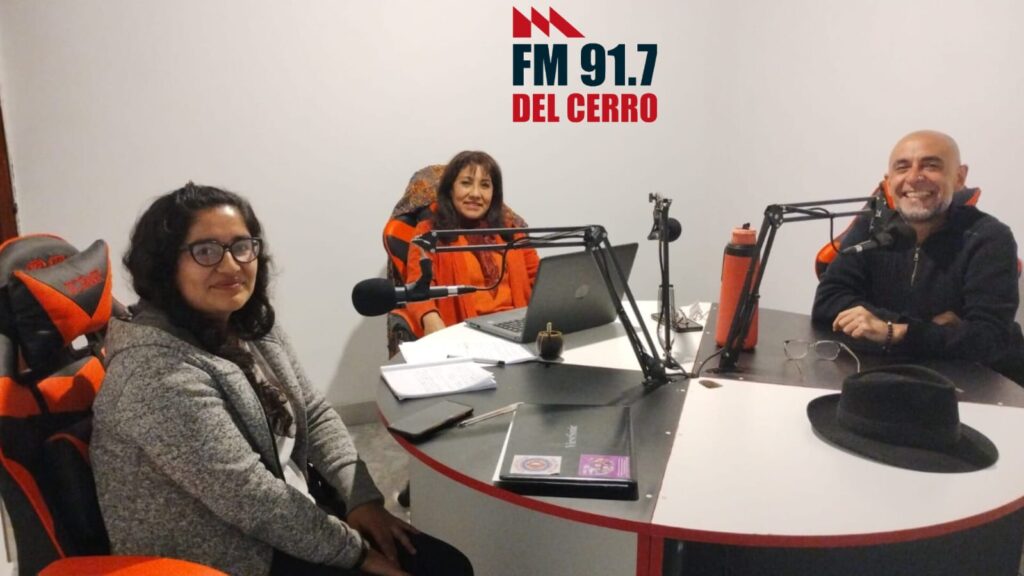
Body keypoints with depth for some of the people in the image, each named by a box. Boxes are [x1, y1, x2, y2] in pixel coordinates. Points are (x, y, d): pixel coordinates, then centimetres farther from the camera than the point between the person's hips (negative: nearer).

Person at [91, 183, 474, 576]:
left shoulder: (252, 325, 1)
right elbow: (247, 496, -25)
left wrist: (362, 495, -6)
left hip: (287, 508, 8)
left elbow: (315, 413, 7)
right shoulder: (156, 371, -25)